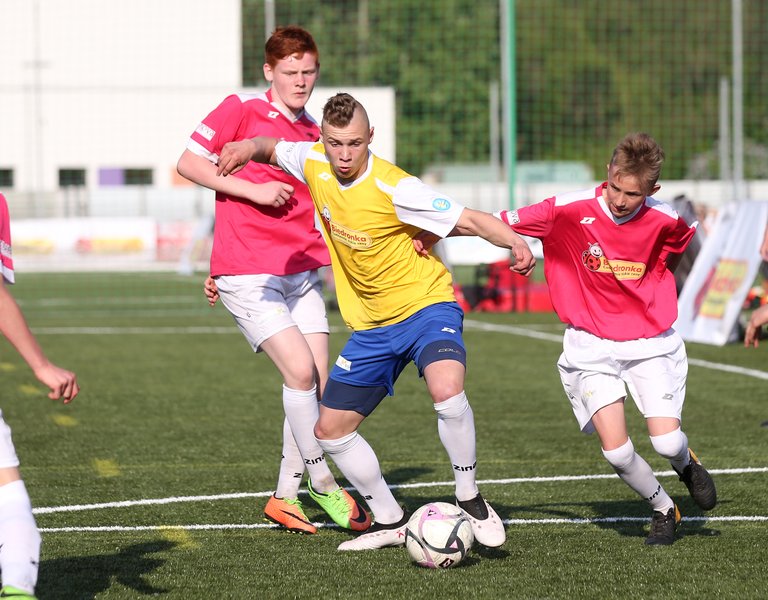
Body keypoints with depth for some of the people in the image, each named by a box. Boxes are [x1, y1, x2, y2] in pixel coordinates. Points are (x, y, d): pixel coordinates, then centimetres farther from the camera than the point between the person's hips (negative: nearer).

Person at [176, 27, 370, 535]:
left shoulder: (313, 135, 14)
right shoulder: (241, 110, -3)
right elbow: (189, 163, -7)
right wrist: (252, 189, -14)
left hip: (301, 273, 6)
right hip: (248, 276, -6)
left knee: (318, 384, 1)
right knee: (301, 371, -17)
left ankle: (286, 496, 13)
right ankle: (324, 484, -2)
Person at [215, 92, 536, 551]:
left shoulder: (394, 188, -23)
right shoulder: (314, 162, -6)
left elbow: (469, 220, -22)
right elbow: (274, 149, 14)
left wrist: (515, 242, -40)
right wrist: (250, 147, -9)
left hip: (426, 306, -7)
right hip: (372, 324, 7)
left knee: (447, 390, -35)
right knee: (331, 431, 7)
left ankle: (471, 501, -15)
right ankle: (391, 522, 24)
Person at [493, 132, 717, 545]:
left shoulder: (665, 221, -11)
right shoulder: (569, 210, -16)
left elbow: (682, 241, 15)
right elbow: (497, 223, -13)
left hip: (650, 342, 1)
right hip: (591, 345, 0)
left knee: (667, 443, -13)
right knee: (616, 451, -14)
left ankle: (687, 465, 26)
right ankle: (663, 510, 16)